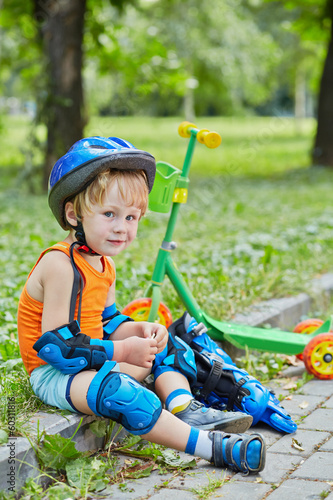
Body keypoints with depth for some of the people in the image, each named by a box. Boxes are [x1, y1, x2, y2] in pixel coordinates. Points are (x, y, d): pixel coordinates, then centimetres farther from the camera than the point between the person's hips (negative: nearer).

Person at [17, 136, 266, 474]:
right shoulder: (59, 266, -23)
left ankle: (185, 410, -9)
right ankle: (210, 446, -36)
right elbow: (55, 346, -26)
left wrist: (140, 331, -6)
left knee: (163, 344, 15)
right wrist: (121, 351, -23)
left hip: (90, 358, 10)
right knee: (120, 393, -35)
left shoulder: (104, 264, 8)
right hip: (53, 372, -10)